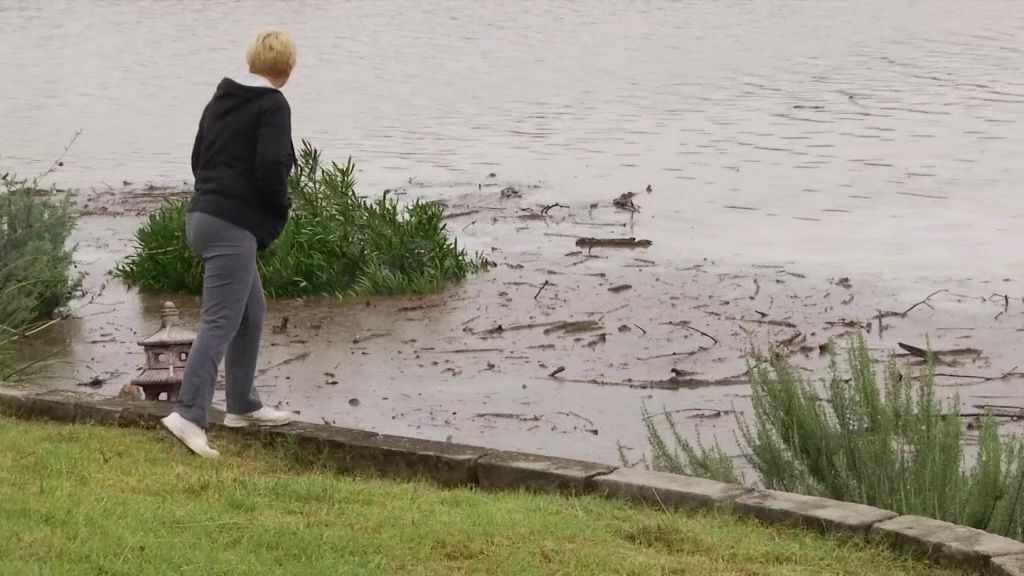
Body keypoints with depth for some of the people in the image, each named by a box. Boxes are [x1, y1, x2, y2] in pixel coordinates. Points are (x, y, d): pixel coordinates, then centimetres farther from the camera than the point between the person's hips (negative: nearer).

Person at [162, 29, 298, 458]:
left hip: (204, 214, 9)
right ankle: (189, 415, -19)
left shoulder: (221, 100, 16)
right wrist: (280, 211, -3)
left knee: (252, 310, 21)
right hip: (235, 227, -9)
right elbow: (271, 166, -19)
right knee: (220, 322, -11)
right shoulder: (273, 106, -8)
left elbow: (198, 159, 21)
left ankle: (243, 406, 27)